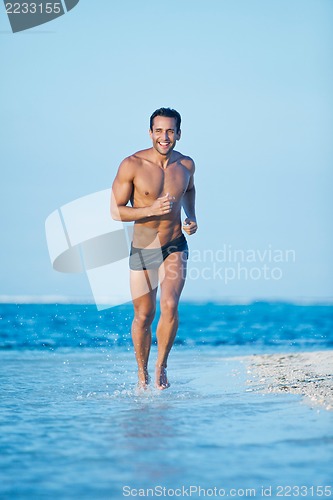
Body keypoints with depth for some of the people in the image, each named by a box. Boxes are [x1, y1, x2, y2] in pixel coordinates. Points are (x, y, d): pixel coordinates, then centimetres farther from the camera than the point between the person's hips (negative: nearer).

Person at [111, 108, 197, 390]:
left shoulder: (186, 165, -2)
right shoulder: (132, 165, -14)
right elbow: (116, 211, -12)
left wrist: (192, 218, 6)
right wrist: (151, 210, -26)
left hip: (175, 248, 1)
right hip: (142, 250, -1)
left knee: (170, 305, -20)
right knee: (143, 316, 8)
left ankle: (161, 366, 0)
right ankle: (142, 373, 30)